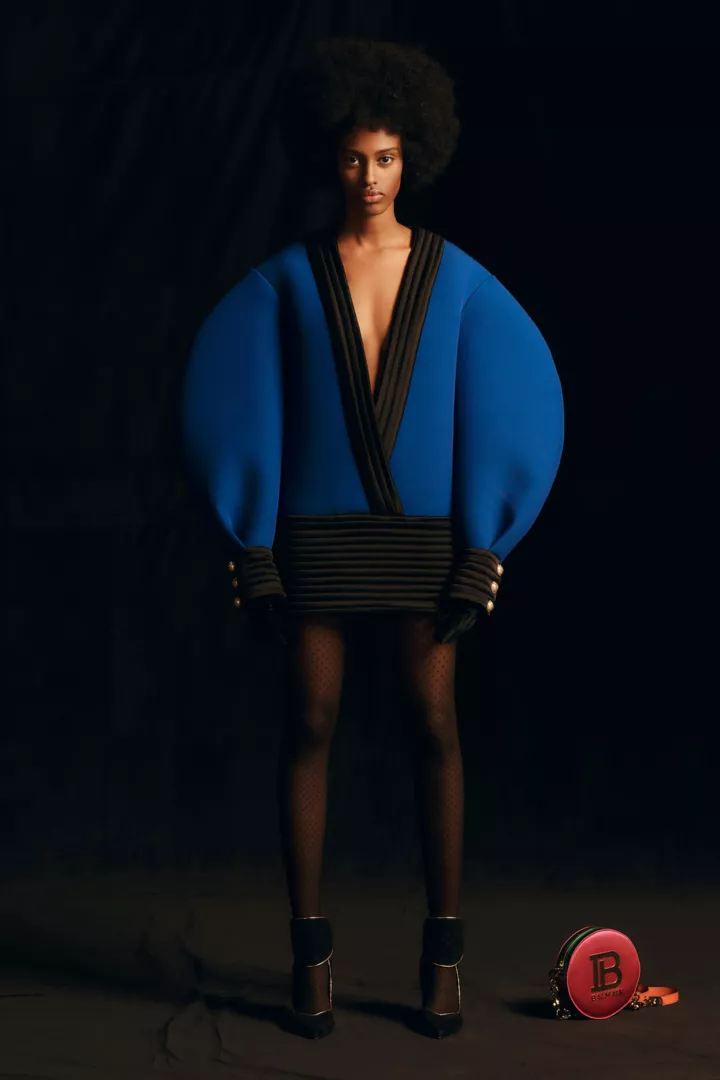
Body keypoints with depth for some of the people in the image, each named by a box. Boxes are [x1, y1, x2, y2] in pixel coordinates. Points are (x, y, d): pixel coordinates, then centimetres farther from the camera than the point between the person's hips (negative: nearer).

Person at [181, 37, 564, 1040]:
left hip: (425, 532, 0)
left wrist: (482, 555, -4)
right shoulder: (286, 279, 2)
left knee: (434, 726, 0)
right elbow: (243, 415, 1)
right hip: (318, 532, 0)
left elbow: (501, 413, 2)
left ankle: (444, 952, 10)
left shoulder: (456, 276, 3)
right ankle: (311, 951, 11)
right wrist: (254, 555, -5)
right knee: (311, 724, 0)